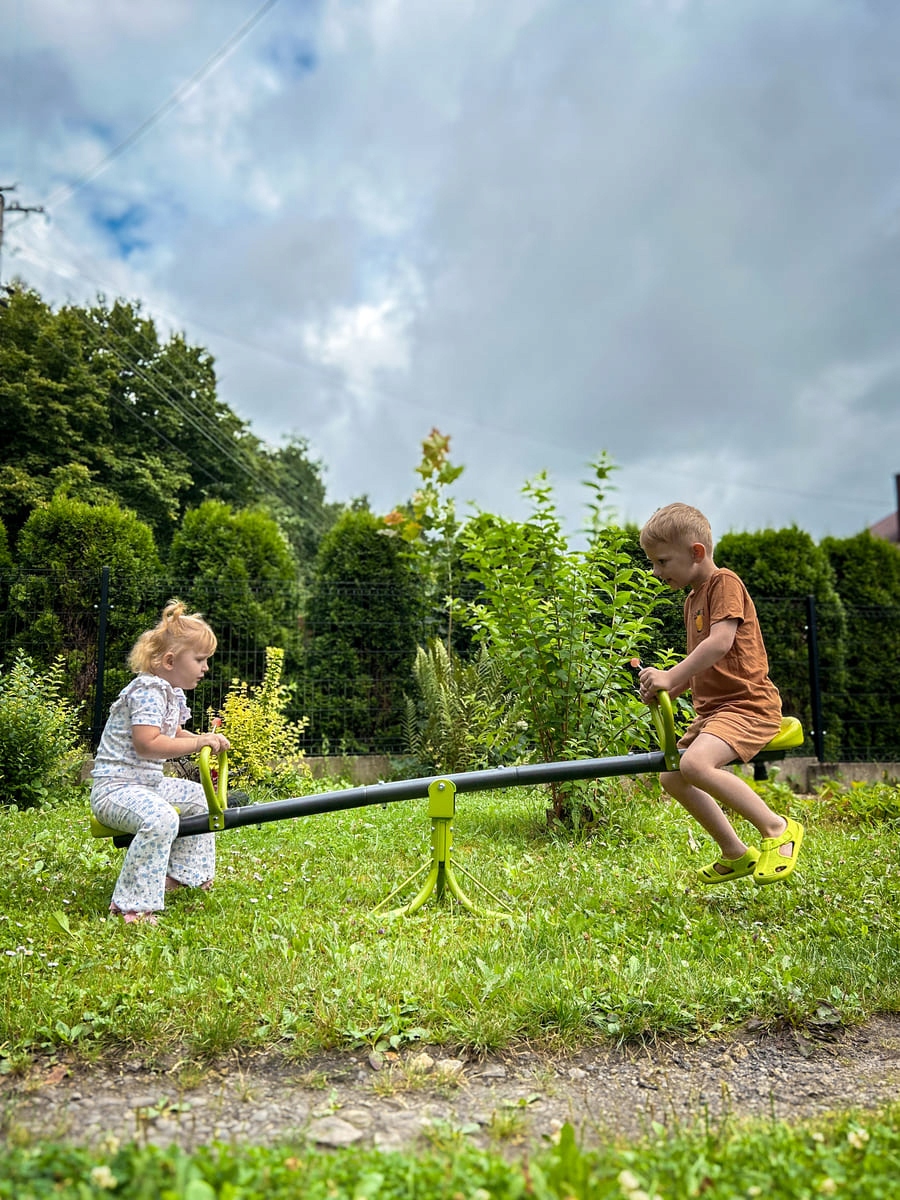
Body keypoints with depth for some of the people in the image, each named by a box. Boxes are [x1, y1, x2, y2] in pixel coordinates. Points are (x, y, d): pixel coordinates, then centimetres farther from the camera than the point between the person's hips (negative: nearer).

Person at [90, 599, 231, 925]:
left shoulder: (169, 692, 11)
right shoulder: (147, 691, -21)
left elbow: (173, 734, 26)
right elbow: (147, 745, -31)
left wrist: (206, 739, 9)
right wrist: (199, 743, -27)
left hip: (149, 783, 11)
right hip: (115, 786, -11)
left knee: (199, 797, 22)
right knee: (160, 818, -36)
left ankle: (180, 873, 28)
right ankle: (131, 904, -26)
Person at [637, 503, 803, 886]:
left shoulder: (724, 582, -9)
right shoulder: (692, 599, 19)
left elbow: (721, 642, -24)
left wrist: (670, 676, -27)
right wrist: (667, 689, 5)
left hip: (746, 703, -10)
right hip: (712, 707, 10)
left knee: (695, 764, -30)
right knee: (672, 777, 9)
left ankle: (777, 829, -14)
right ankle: (736, 854, 20)